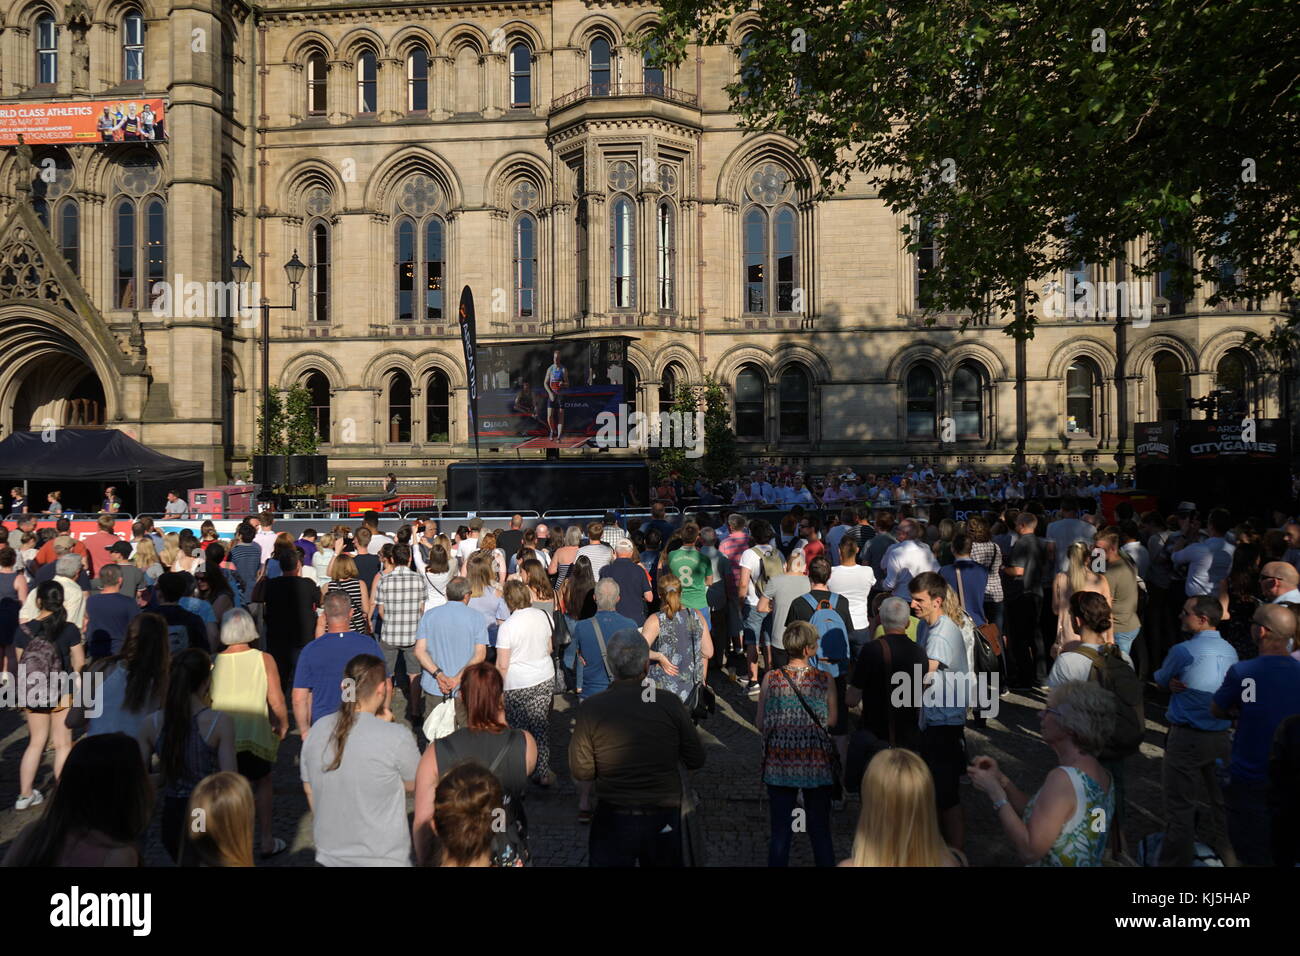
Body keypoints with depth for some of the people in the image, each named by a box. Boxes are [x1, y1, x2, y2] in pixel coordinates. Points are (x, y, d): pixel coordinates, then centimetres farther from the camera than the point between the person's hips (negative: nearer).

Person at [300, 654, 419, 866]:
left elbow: (309, 790, 7)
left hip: (329, 856, 5)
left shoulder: (317, 730, -6)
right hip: (382, 859, -5)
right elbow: (413, 784, -4)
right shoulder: (396, 737, -22)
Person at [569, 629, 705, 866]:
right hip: (664, 819, 2)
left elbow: (581, 771, -8)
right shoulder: (670, 703, -15)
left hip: (613, 820, -1)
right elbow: (696, 761, -6)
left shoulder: (591, 709, -16)